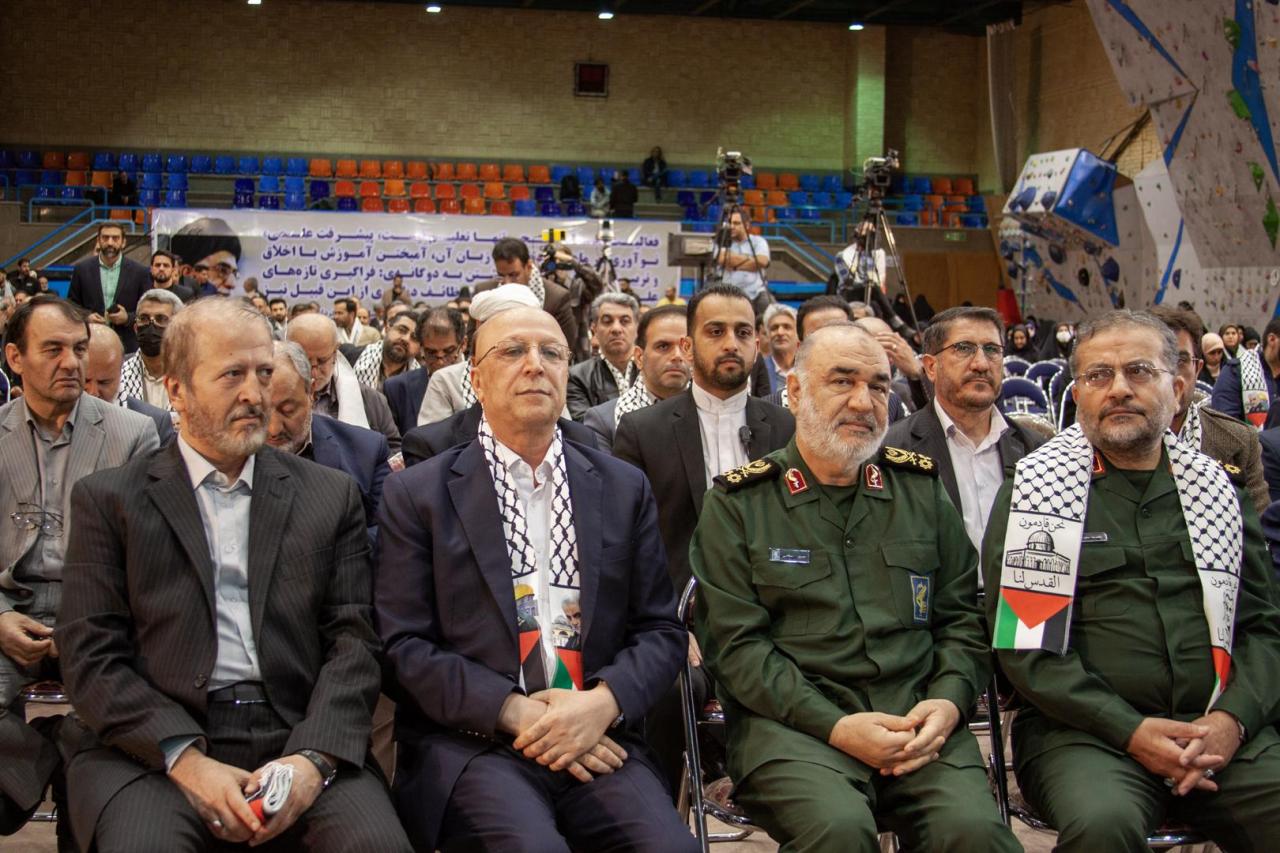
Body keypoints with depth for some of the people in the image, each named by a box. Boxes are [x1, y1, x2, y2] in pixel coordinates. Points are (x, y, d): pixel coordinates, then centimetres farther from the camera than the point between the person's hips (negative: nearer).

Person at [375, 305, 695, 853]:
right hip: (471, 738, -2)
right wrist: (515, 712, -13)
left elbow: (660, 631, 10)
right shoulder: (417, 494, 4)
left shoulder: (624, 489, 12)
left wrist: (603, 702, -9)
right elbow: (405, 643, -1)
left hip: (598, 738, 3)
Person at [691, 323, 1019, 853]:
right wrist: (834, 725, -14)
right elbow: (733, 643, -3)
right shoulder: (737, 504, 4)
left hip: (917, 717, 3)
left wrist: (948, 700, -5)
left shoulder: (921, 489, 15)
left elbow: (963, 616, 16)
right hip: (791, 720, -2)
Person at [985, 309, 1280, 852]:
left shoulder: (1212, 487, 17)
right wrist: (1130, 729, -12)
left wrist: (1233, 718, -5)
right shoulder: (1038, 488, 5)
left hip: (1218, 731, 3)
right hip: (1084, 733, -3)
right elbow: (1024, 642, -2)